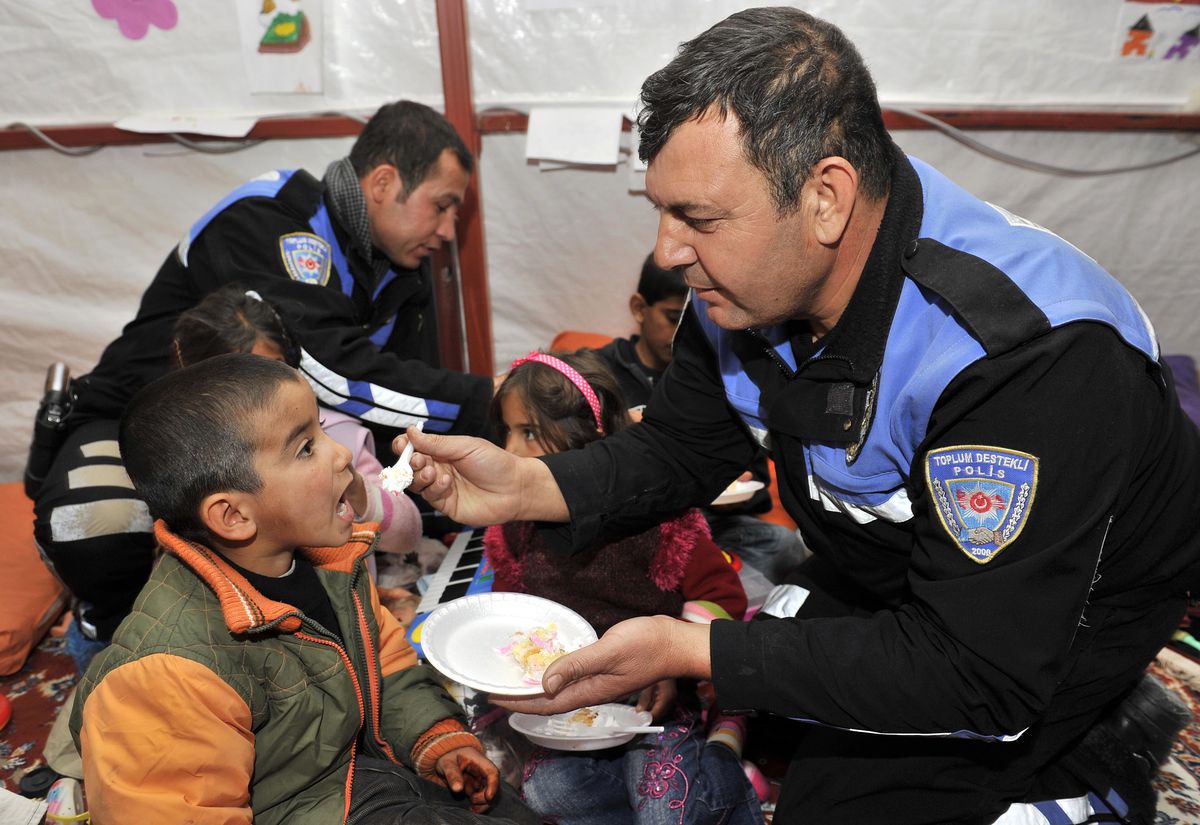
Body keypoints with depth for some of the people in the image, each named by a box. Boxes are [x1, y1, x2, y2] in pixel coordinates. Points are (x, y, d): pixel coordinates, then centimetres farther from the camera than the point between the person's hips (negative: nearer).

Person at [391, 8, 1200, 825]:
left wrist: (693, 650, -36)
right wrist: (529, 485, -20)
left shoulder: (1025, 357, -37)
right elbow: (683, 450, -3)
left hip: (1062, 619, -6)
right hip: (882, 573, 6)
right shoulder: (751, 280, -16)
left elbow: (979, 675, -33)